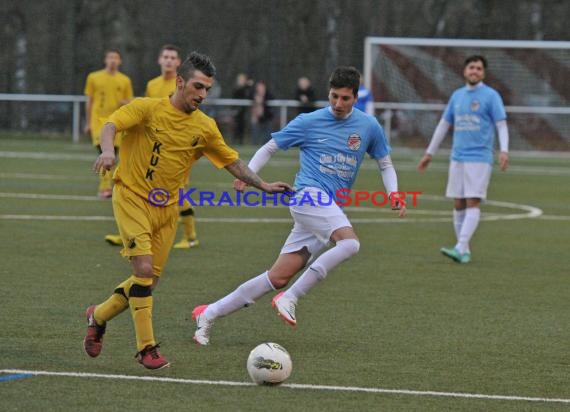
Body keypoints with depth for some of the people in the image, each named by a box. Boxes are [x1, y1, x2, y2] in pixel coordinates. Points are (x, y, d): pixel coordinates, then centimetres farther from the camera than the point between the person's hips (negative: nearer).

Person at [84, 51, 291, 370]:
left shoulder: (205, 128, 5)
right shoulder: (148, 108, -9)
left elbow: (232, 161, 14)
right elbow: (112, 125, -21)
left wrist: (262, 185, 5)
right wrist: (108, 151, -42)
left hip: (167, 209, 5)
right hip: (132, 198, -5)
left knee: (150, 281, 6)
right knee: (144, 269, -18)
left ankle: (99, 316, 32)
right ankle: (147, 347, -10)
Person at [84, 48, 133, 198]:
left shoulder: (125, 80, 8)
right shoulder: (94, 77, 6)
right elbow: (89, 102, 10)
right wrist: (88, 123, 8)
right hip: (98, 120, -2)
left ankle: (104, 188, 16)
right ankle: (105, 188, -19)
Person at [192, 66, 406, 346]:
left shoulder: (368, 126, 11)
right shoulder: (309, 122, 2)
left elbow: (385, 164, 21)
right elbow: (270, 147, 10)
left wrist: (394, 194, 3)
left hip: (331, 208, 5)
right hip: (309, 194, -5)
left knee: (278, 277, 0)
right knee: (350, 243, -31)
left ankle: (209, 314, 9)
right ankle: (289, 298, -23)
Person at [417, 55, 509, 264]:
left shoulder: (491, 96, -1)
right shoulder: (457, 95, 14)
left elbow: (501, 125, -6)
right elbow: (444, 125, 21)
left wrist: (504, 150, -21)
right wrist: (429, 154, 22)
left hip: (479, 158, -6)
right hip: (457, 158, 6)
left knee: (472, 203, -12)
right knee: (458, 205, 4)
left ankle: (460, 249, -19)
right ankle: (464, 251, 11)